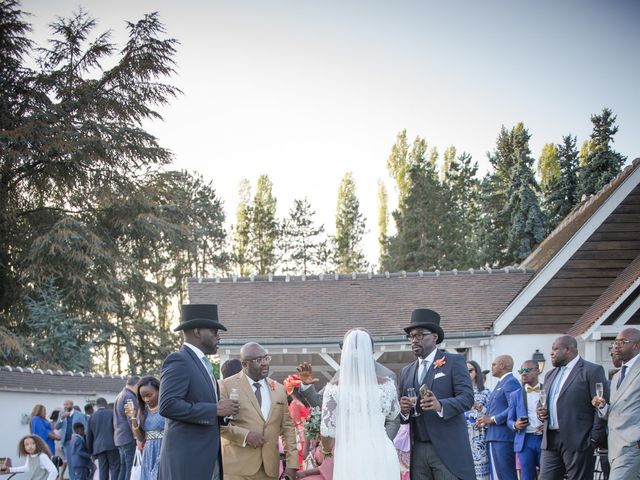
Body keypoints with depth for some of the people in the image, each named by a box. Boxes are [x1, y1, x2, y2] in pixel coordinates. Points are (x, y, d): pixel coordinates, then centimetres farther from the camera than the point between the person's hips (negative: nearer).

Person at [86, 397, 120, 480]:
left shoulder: (92, 416, 12)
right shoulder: (112, 413, 1)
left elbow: (89, 436, 15)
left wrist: (91, 450, 22)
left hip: (99, 447, 4)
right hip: (112, 445, -4)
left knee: (103, 472, 4)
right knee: (115, 469, -4)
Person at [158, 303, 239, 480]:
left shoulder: (203, 364, 20)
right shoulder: (179, 361, -10)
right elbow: (168, 405, -21)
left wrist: (223, 411, 5)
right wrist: (215, 409, -17)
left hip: (208, 460, 10)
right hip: (186, 460, -10)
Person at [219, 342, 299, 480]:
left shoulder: (279, 389, 13)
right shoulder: (227, 385, 0)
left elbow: (287, 427, 14)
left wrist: (291, 464, 6)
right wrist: (244, 435, -15)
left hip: (270, 468, 4)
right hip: (237, 467, -4)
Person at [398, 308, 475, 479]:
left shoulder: (454, 361, 2)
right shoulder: (406, 371, 17)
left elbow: (467, 397, -10)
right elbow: (403, 416, 16)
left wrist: (440, 406, -28)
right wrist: (403, 411, -8)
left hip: (448, 449, -5)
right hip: (418, 451, 5)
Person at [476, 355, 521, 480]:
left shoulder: (511, 382, -10)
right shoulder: (501, 384, 21)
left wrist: (492, 419, -16)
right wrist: (486, 421, 6)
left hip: (504, 437, -10)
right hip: (494, 437, 10)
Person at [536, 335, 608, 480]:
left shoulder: (591, 371, -4)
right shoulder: (550, 375, 21)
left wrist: (594, 439, -12)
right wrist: (541, 412, 7)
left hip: (577, 441, -7)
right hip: (550, 441, 7)